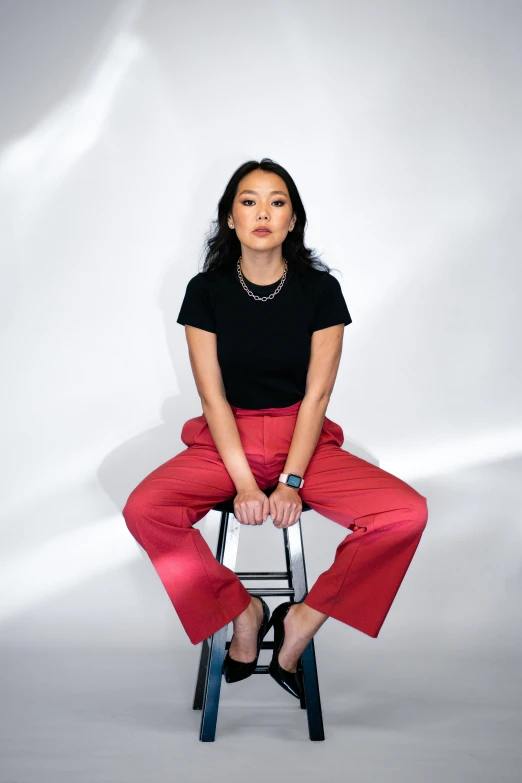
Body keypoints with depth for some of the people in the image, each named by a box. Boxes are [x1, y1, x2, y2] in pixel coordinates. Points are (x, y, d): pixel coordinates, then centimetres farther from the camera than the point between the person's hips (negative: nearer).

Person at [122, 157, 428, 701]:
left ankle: (304, 618, -4)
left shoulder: (320, 289, -3)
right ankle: (243, 612, -5)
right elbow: (213, 396, -7)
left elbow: (316, 394, -6)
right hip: (225, 441, 0)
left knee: (407, 514, -22)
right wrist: (244, 483, -17)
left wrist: (290, 481, -16)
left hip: (304, 440, 0)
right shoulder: (206, 290, -2)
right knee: (143, 511, -28)